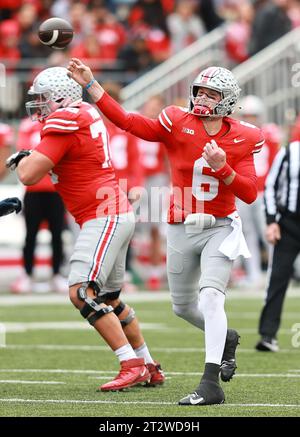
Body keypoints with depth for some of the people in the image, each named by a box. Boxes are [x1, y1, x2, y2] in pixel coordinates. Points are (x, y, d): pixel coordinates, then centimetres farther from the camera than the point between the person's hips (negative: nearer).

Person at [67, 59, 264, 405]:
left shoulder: (242, 139, -6)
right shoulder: (178, 124, -6)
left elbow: (249, 194, -9)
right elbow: (126, 121, -13)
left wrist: (222, 167, -25)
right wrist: (90, 85, -18)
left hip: (220, 229, -3)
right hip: (181, 230, 3)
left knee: (210, 298, -22)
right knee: (183, 307, 16)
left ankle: (211, 384, -22)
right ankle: (226, 338, 48)